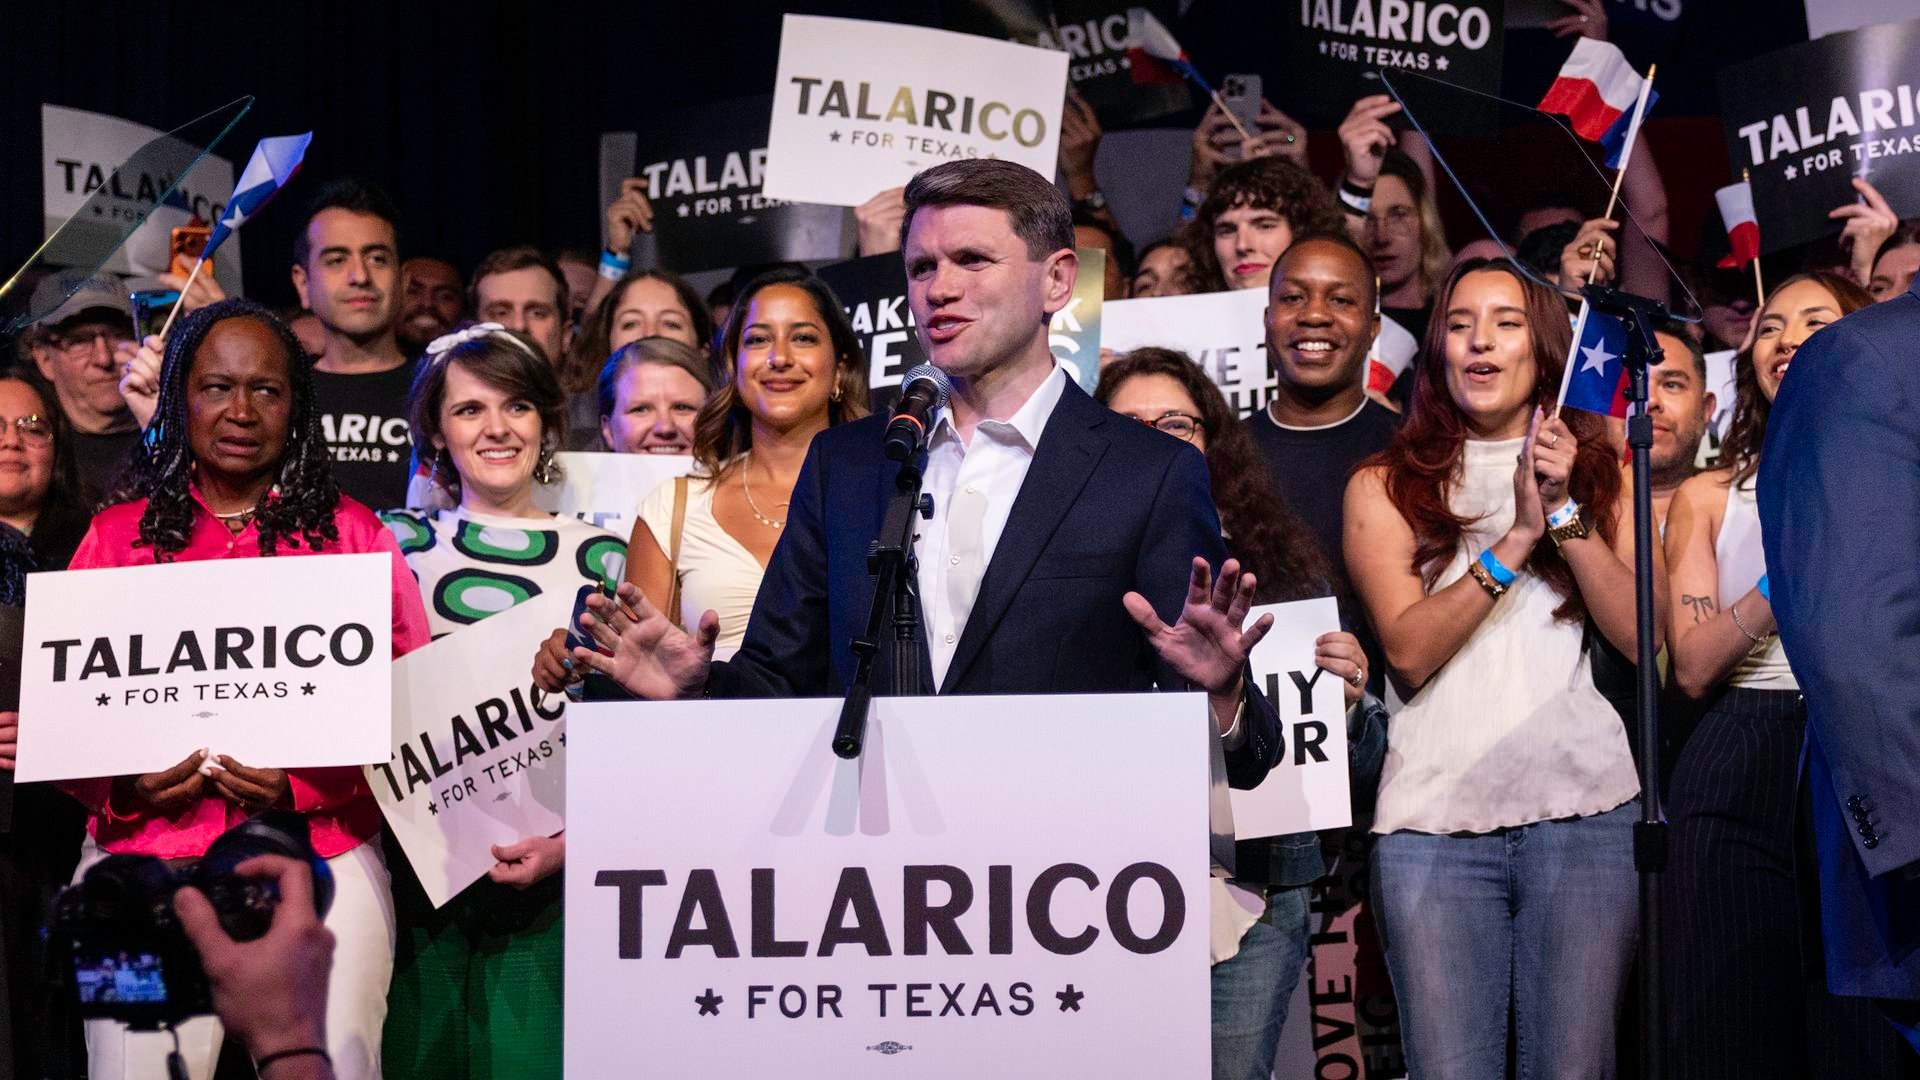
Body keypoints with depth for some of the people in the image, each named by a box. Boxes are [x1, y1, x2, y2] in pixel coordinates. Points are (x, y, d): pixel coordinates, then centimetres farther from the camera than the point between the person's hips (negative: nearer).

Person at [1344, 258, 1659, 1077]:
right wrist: (1516, 538, -12)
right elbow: (1408, 650, -6)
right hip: (1433, 819, -1)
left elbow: (1647, 635, 1)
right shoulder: (1385, 486, 7)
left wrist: (1568, 514, -8)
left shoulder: (1598, 472, 13)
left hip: (1586, 812, 1)